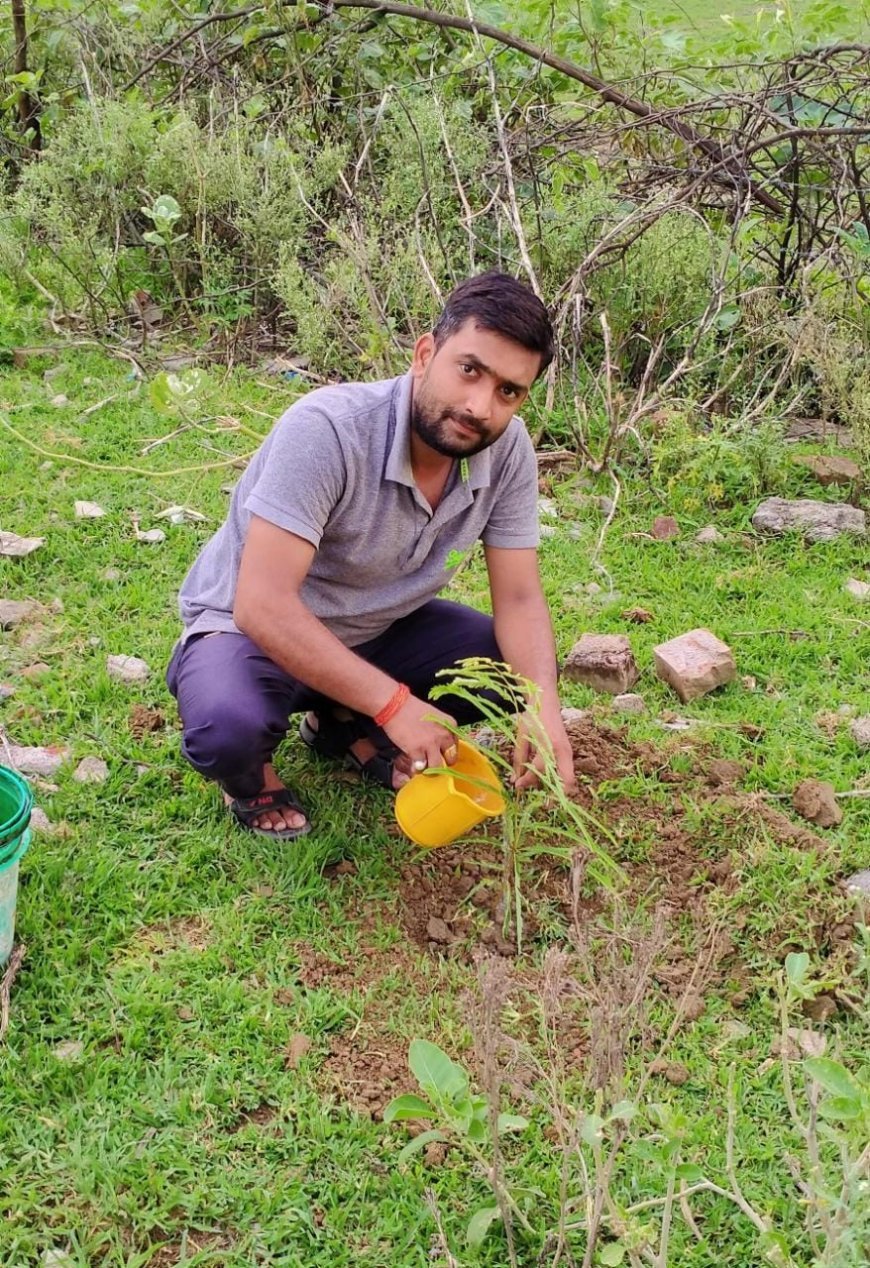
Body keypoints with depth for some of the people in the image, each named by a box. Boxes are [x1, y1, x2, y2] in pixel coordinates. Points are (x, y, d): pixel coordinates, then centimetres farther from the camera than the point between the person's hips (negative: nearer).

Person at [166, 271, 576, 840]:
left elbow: (519, 599, -11)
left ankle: (346, 724, 10)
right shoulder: (326, 429, -32)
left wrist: (544, 707, -30)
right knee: (229, 728, -37)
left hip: (374, 631, 6)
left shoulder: (508, 449, -15)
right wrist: (394, 704, -39)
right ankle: (249, 771, 2)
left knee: (524, 666, -12)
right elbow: (263, 605, -37)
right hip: (251, 627, -6)